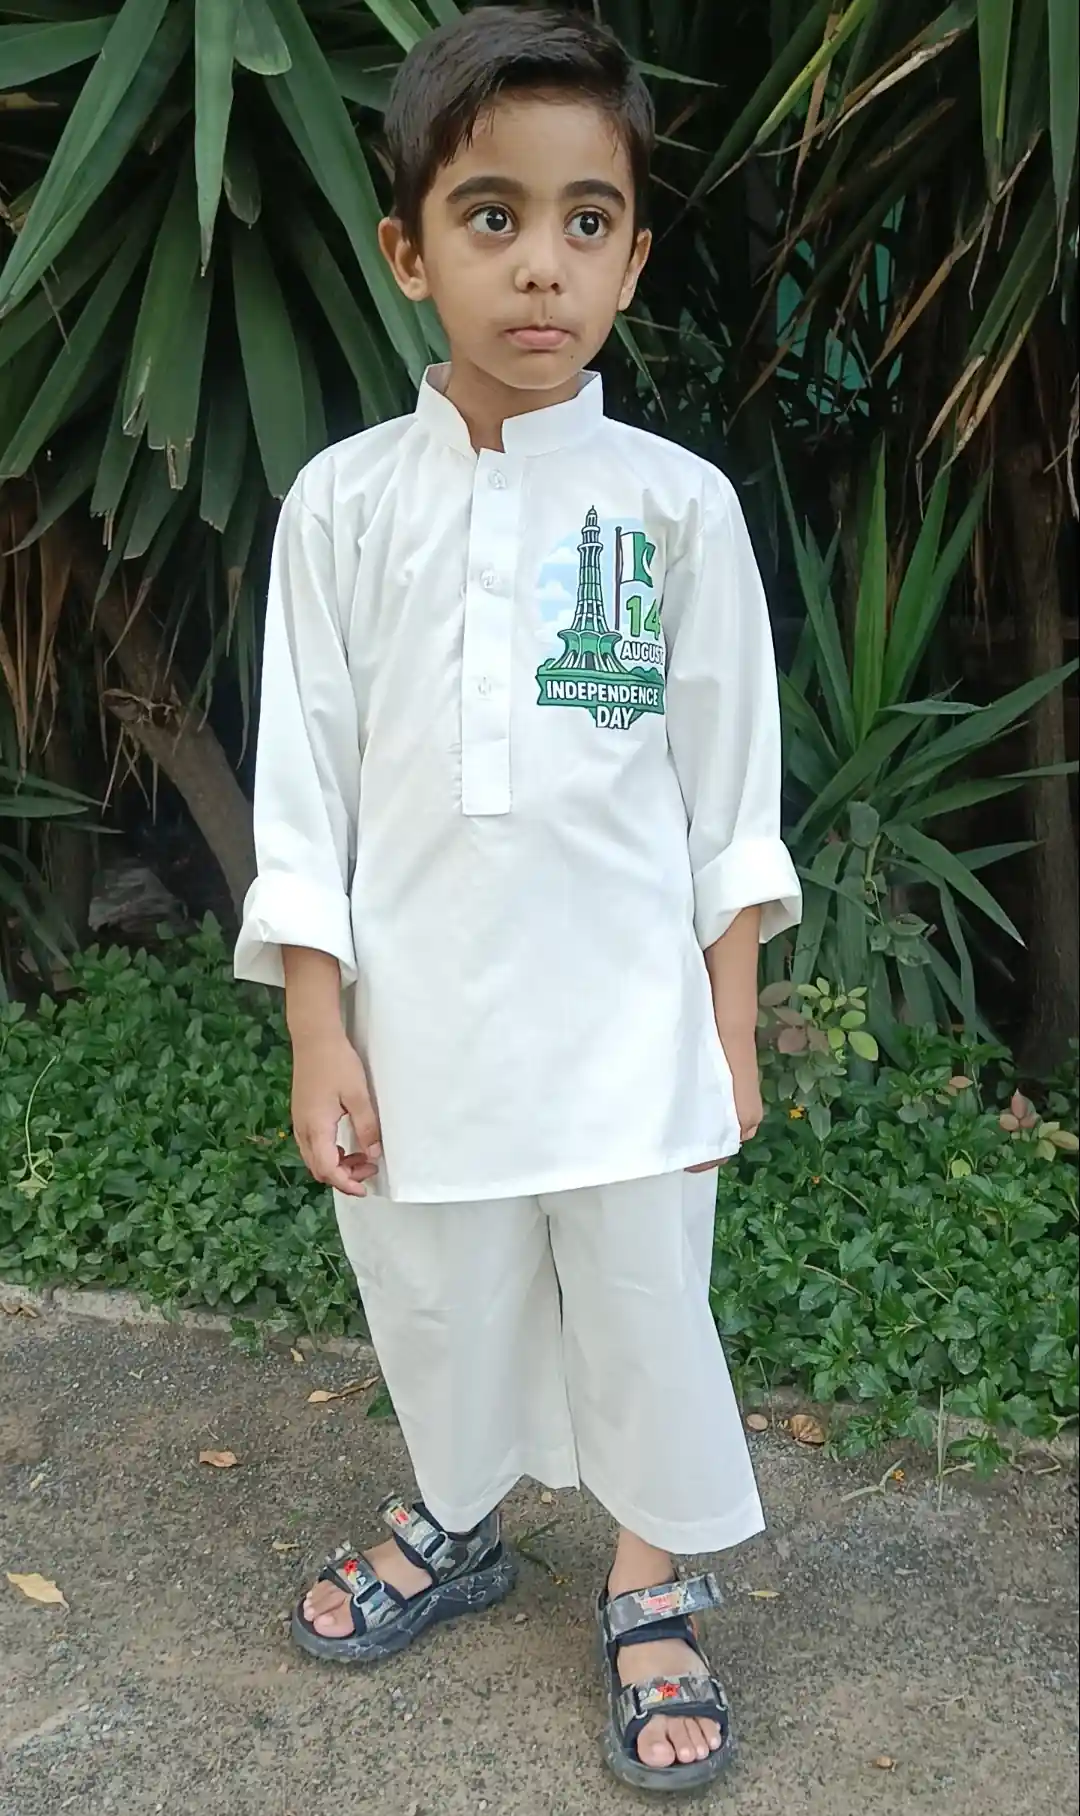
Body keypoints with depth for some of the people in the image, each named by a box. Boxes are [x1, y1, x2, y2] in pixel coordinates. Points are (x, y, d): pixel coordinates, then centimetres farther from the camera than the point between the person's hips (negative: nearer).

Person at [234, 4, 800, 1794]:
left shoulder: (678, 503, -6)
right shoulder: (345, 503, -4)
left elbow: (731, 783, 0)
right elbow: (305, 779, -1)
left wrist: (732, 1024, 1)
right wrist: (319, 1030, -3)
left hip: (627, 1020, -1)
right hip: (422, 1018, 1)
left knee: (644, 1315, 13)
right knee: (439, 1305, 19)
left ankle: (652, 1588, 37)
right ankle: (457, 1524, 47)